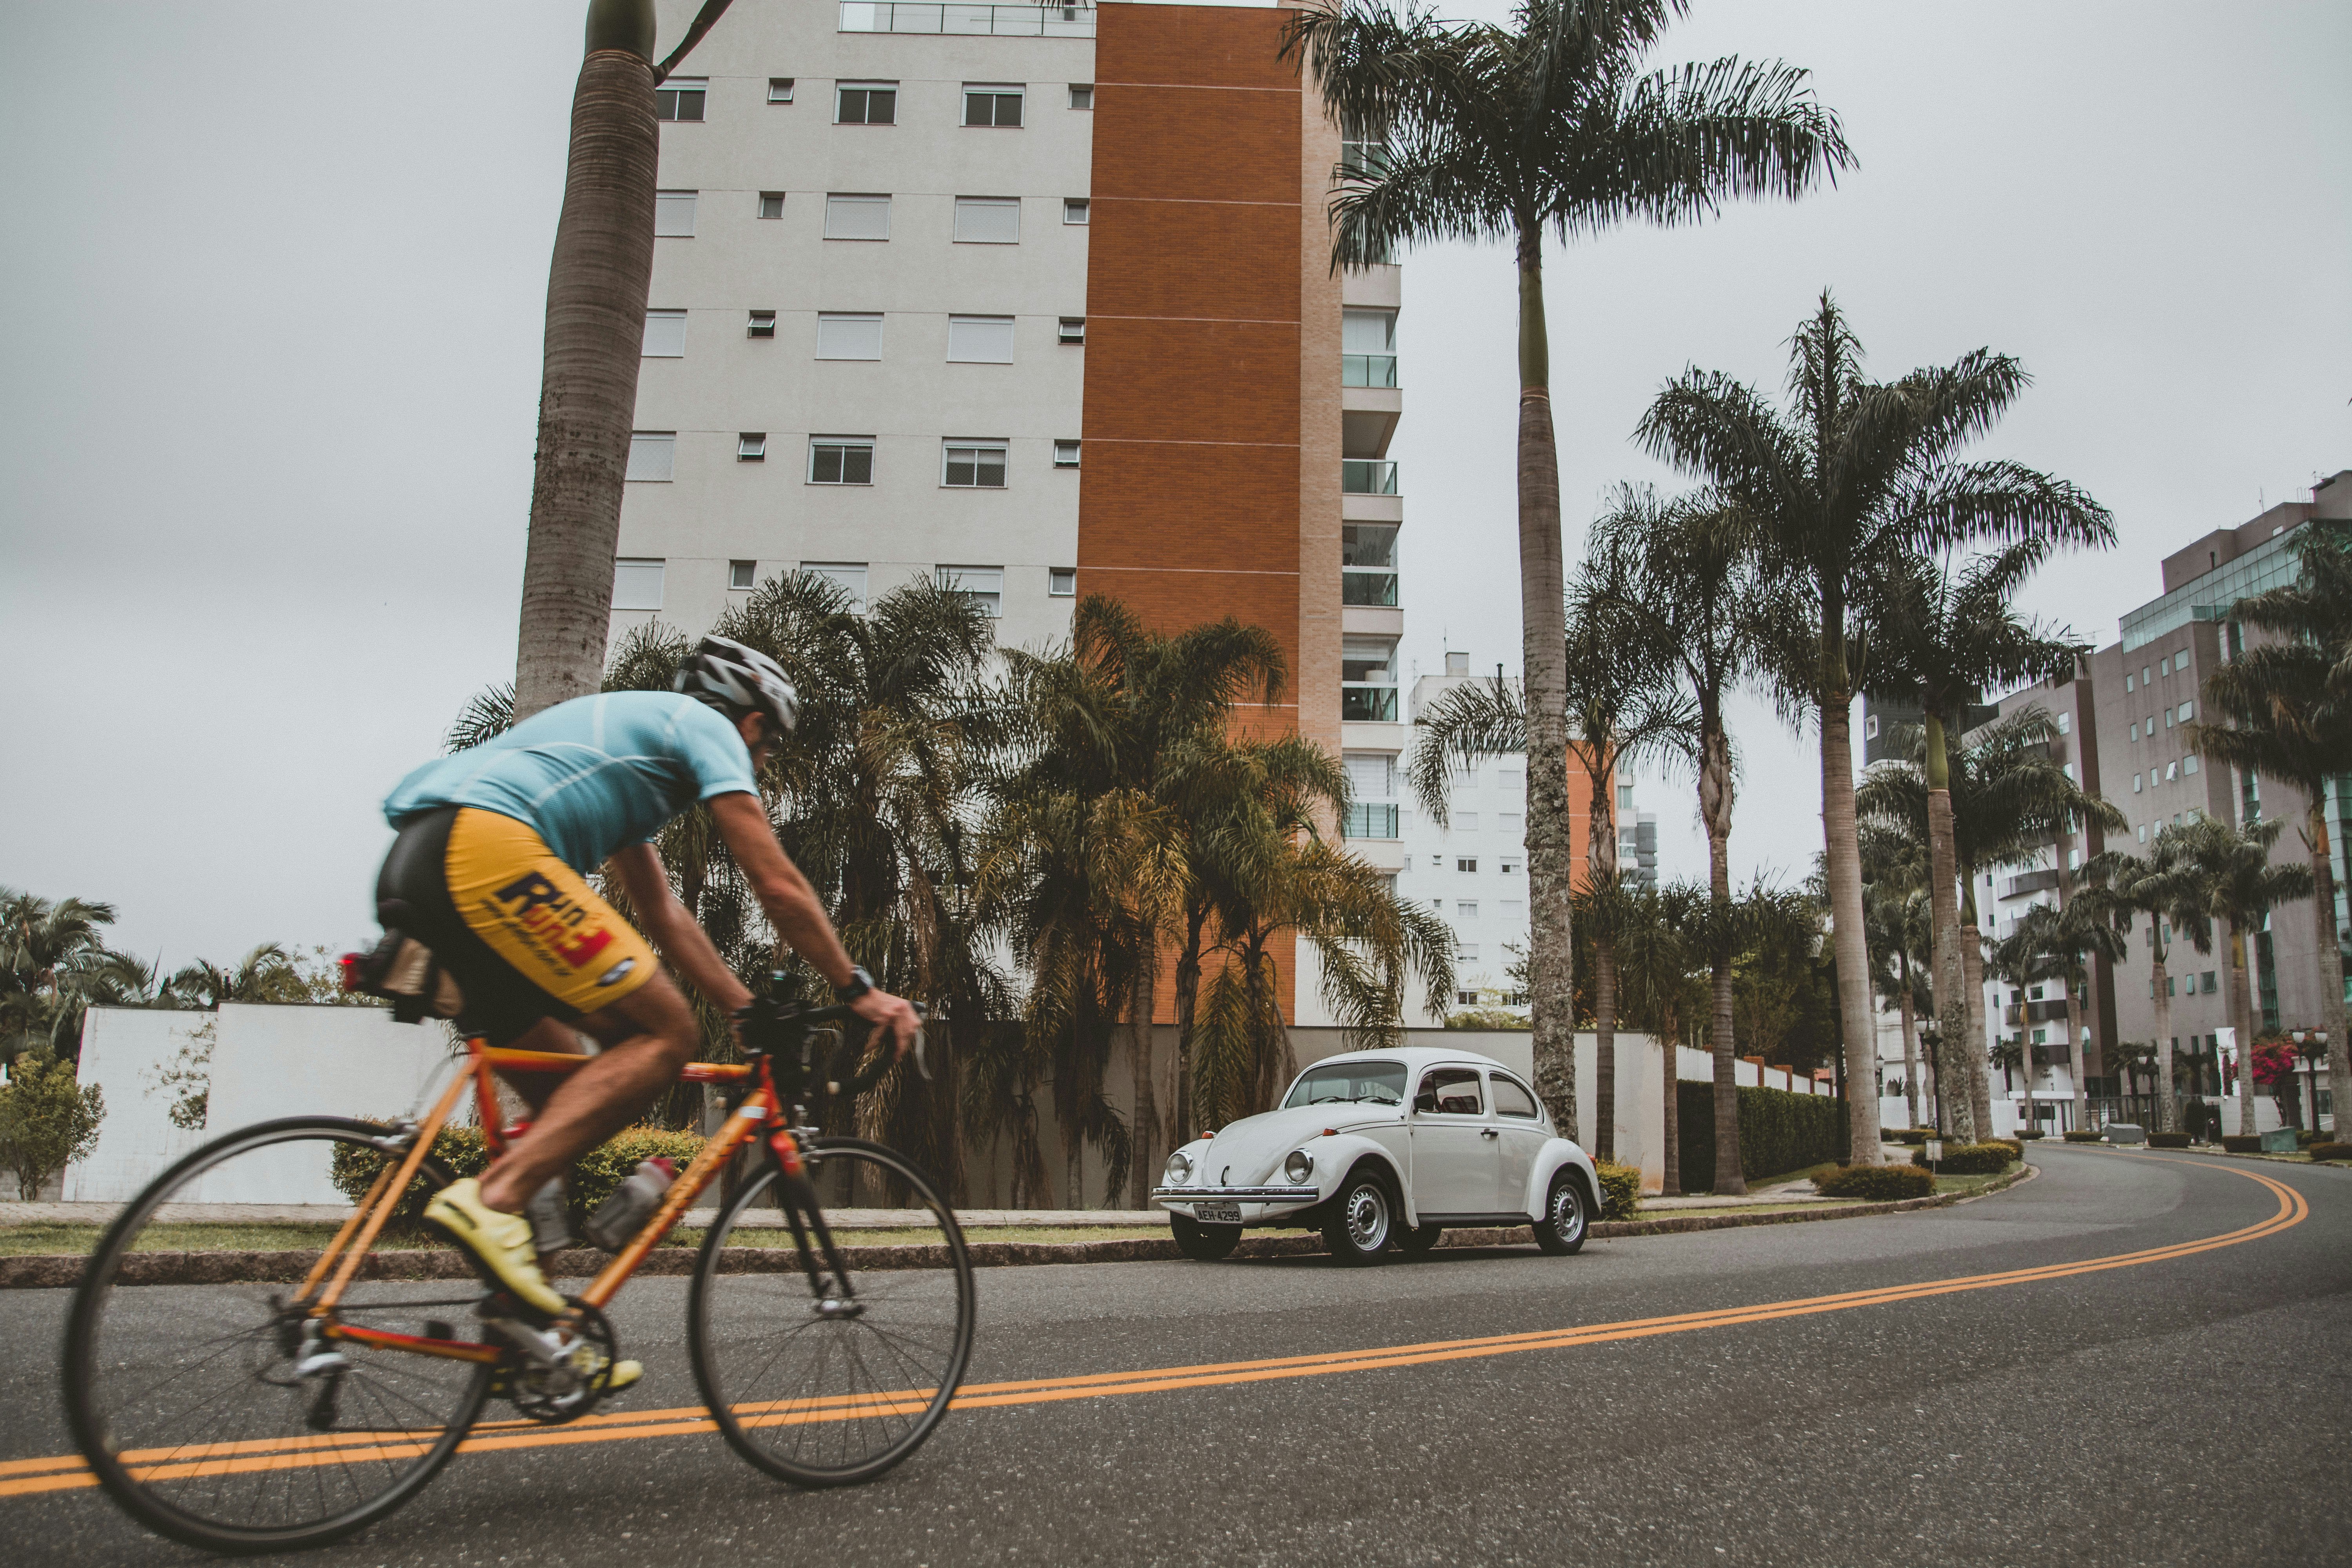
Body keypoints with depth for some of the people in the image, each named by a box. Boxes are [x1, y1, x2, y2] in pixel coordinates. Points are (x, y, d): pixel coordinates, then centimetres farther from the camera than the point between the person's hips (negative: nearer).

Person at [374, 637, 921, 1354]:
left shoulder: (631, 729, 35)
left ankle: (531, 1321, 13)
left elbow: (661, 911, 35)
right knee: (665, 1036, -7)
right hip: (485, 844, -10)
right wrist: (859, 990, 12)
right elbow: (779, 887, 2)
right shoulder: (708, 725, 9)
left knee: (570, 1091, 14)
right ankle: (494, 1199, -18)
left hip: (414, 866, 10)